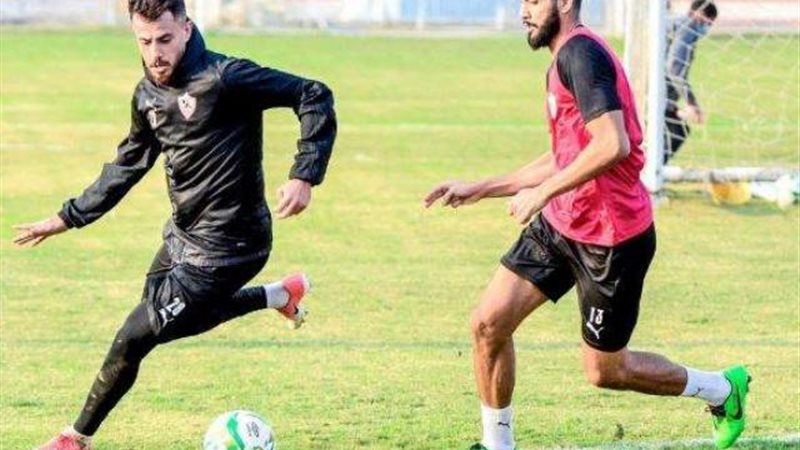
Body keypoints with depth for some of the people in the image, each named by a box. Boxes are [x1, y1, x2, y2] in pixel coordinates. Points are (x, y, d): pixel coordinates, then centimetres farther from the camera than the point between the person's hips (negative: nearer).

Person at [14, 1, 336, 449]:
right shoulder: (148, 94, 1)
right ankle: (282, 295, 41)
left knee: (135, 337, -4)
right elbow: (129, 164, 17)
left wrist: (304, 177, -30)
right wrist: (70, 218, 17)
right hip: (182, 235, 9)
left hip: (222, 248, -9)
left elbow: (314, 97, -22)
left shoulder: (224, 79, -24)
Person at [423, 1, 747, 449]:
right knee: (488, 323, -1)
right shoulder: (566, 59, 14)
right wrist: (478, 190, 22)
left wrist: (543, 191, -22)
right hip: (561, 224, 9)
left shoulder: (580, 52, -18)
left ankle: (723, 389, 26)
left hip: (612, 237, -9)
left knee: (604, 370, 4)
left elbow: (613, 145, -29)